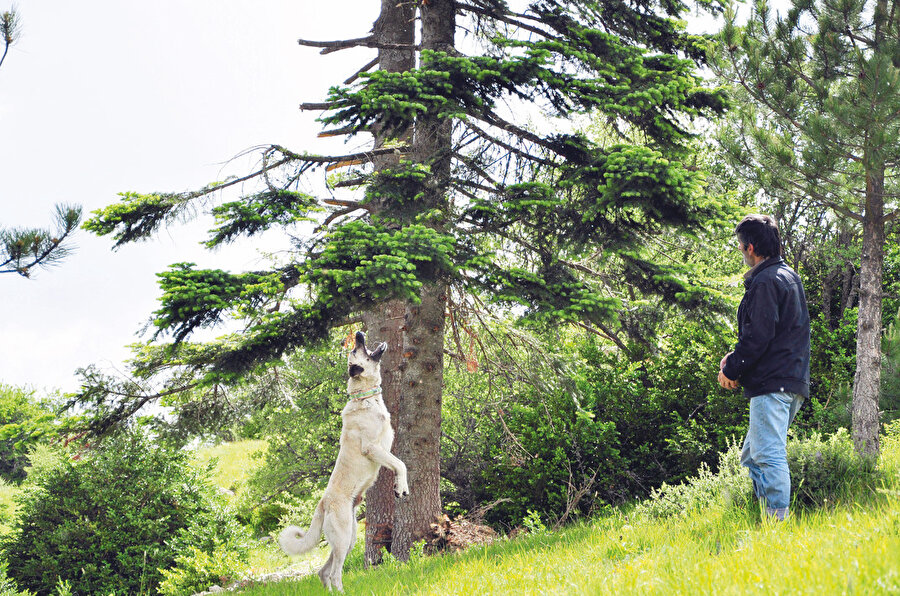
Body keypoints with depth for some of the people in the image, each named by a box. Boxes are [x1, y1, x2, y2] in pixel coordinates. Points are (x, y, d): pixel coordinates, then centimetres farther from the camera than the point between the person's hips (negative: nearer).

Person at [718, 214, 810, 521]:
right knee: (751, 457, 15)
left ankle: (778, 520, -14)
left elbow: (757, 336, -18)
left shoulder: (765, 282, -12)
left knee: (769, 456, -12)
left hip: (771, 382, -10)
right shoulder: (790, 277, 20)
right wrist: (735, 358, 14)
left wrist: (732, 370, -6)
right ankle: (767, 515, 14)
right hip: (793, 381, 10)